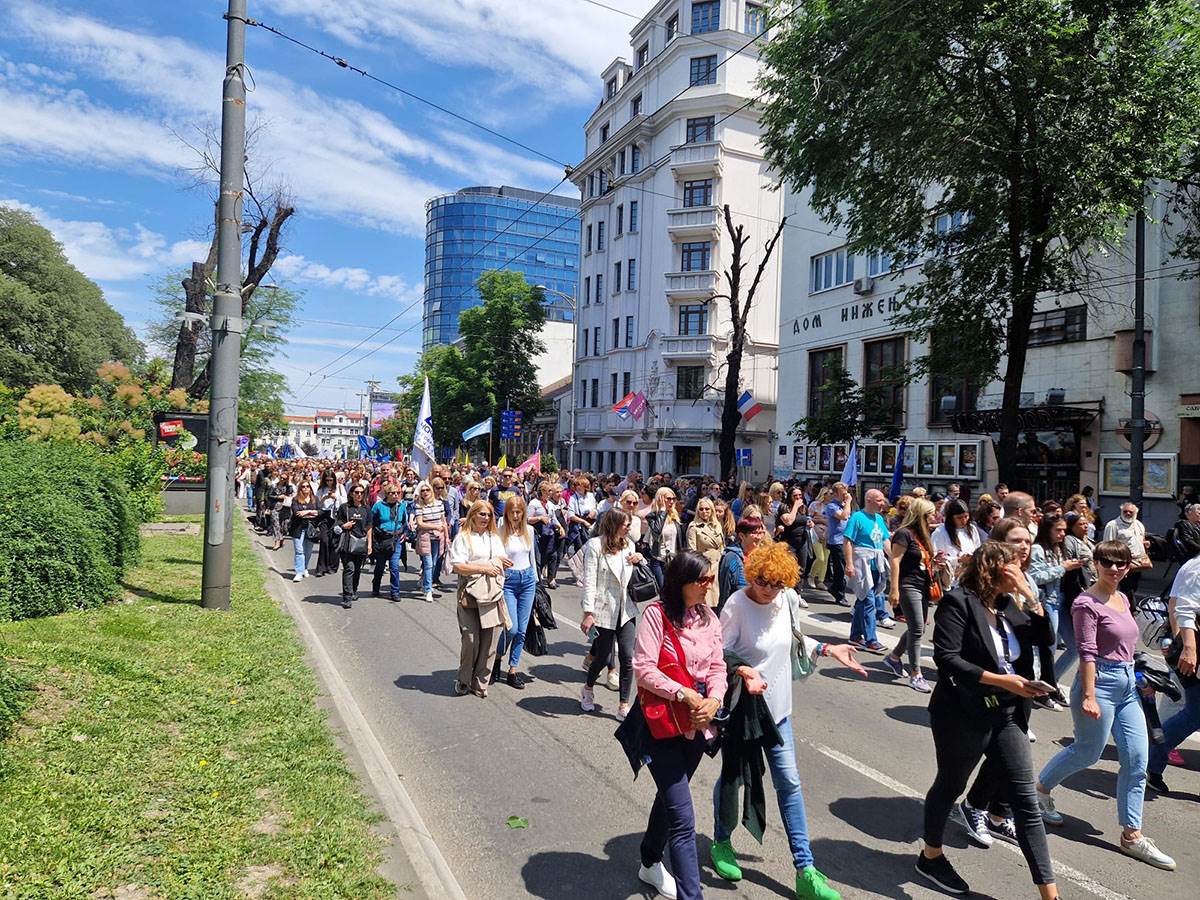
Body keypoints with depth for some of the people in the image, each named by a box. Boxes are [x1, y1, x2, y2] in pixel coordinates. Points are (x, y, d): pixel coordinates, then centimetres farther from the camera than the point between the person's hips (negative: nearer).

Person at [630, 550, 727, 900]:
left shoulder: (708, 617, 3)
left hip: (697, 723, 7)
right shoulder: (657, 613, -16)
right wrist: (684, 694, -23)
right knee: (683, 818, -9)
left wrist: (714, 699, -13)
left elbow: (717, 666, 5)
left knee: (670, 796, 25)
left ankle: (651, 863, 47)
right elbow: (644, 668, -21)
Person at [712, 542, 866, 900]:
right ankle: (721, 842, 39)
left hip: (776, 706, 5)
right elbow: (719, 654, -16)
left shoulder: (788, 599, -5)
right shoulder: (737, 606, -22)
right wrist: (744, 671, -33)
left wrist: (827, 649, 0)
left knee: (789, 783, 6)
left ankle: (804, 870, 16)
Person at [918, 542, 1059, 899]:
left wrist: (1029, 595, -7)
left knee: (1026, 801, 6)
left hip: (1007, 716, 6)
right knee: (950, 786, 14)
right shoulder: (958, 601, -16)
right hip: (962, 716, -6)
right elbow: (946, 658, -22)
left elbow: (1045, 638, 4)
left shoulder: (1009, 603, 6)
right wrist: (1001, 680, -25)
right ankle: (931, 857, 36)